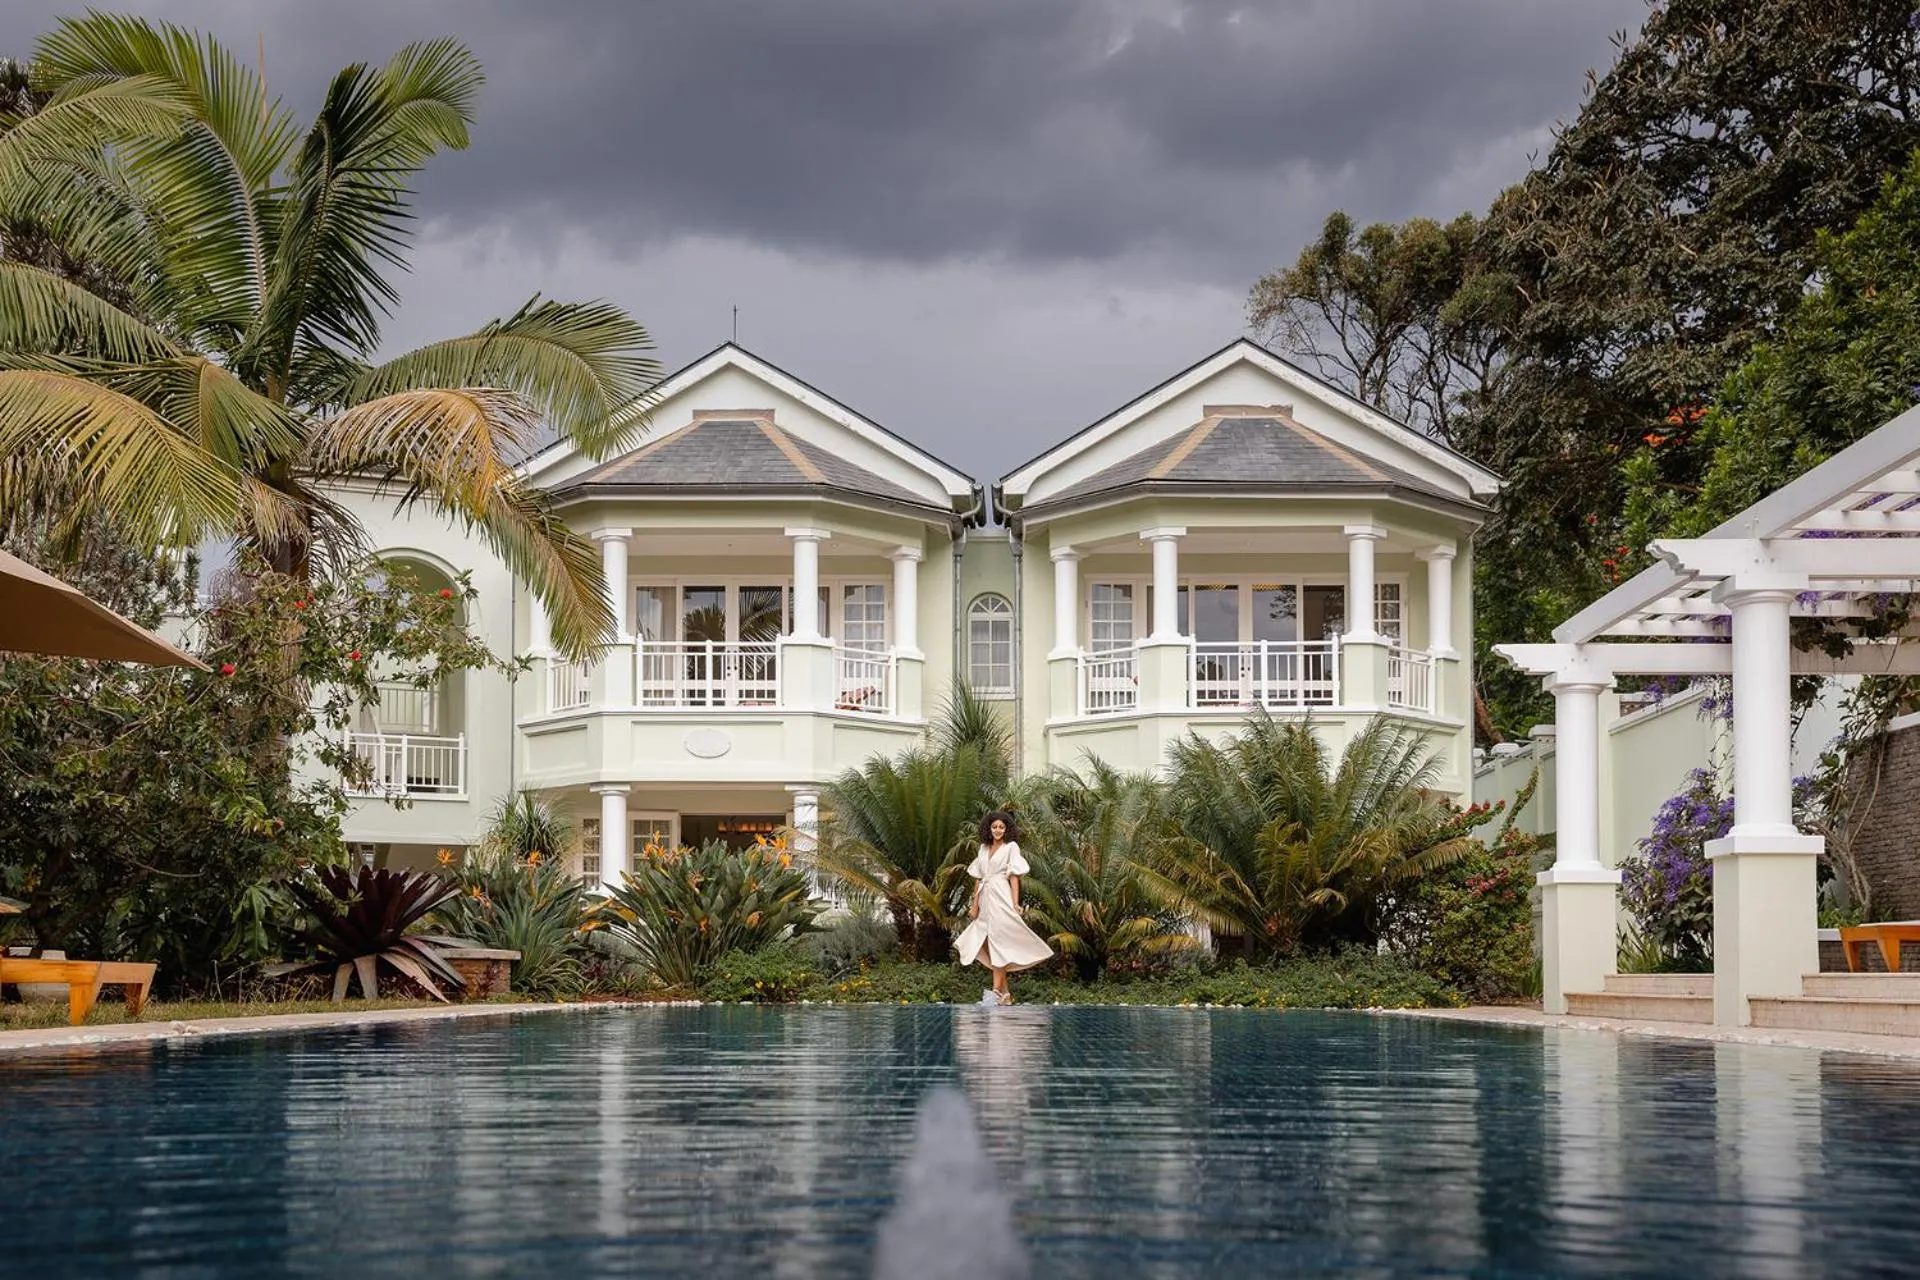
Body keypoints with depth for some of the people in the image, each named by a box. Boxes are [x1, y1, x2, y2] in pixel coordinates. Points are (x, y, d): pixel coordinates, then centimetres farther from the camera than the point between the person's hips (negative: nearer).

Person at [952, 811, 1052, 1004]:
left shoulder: (1011, 847, 2)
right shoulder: (983, 848, 16)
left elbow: (1014, 877, -4)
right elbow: (978, 878, 15)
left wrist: (1015, 903, -13)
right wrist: (975, 904, 9)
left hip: (1001, 897, -6)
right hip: (985, 898, 6)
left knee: (998, 941, -12)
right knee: (990, 943, 5)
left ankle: (997, 991, -15)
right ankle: (1004, 992, 9)